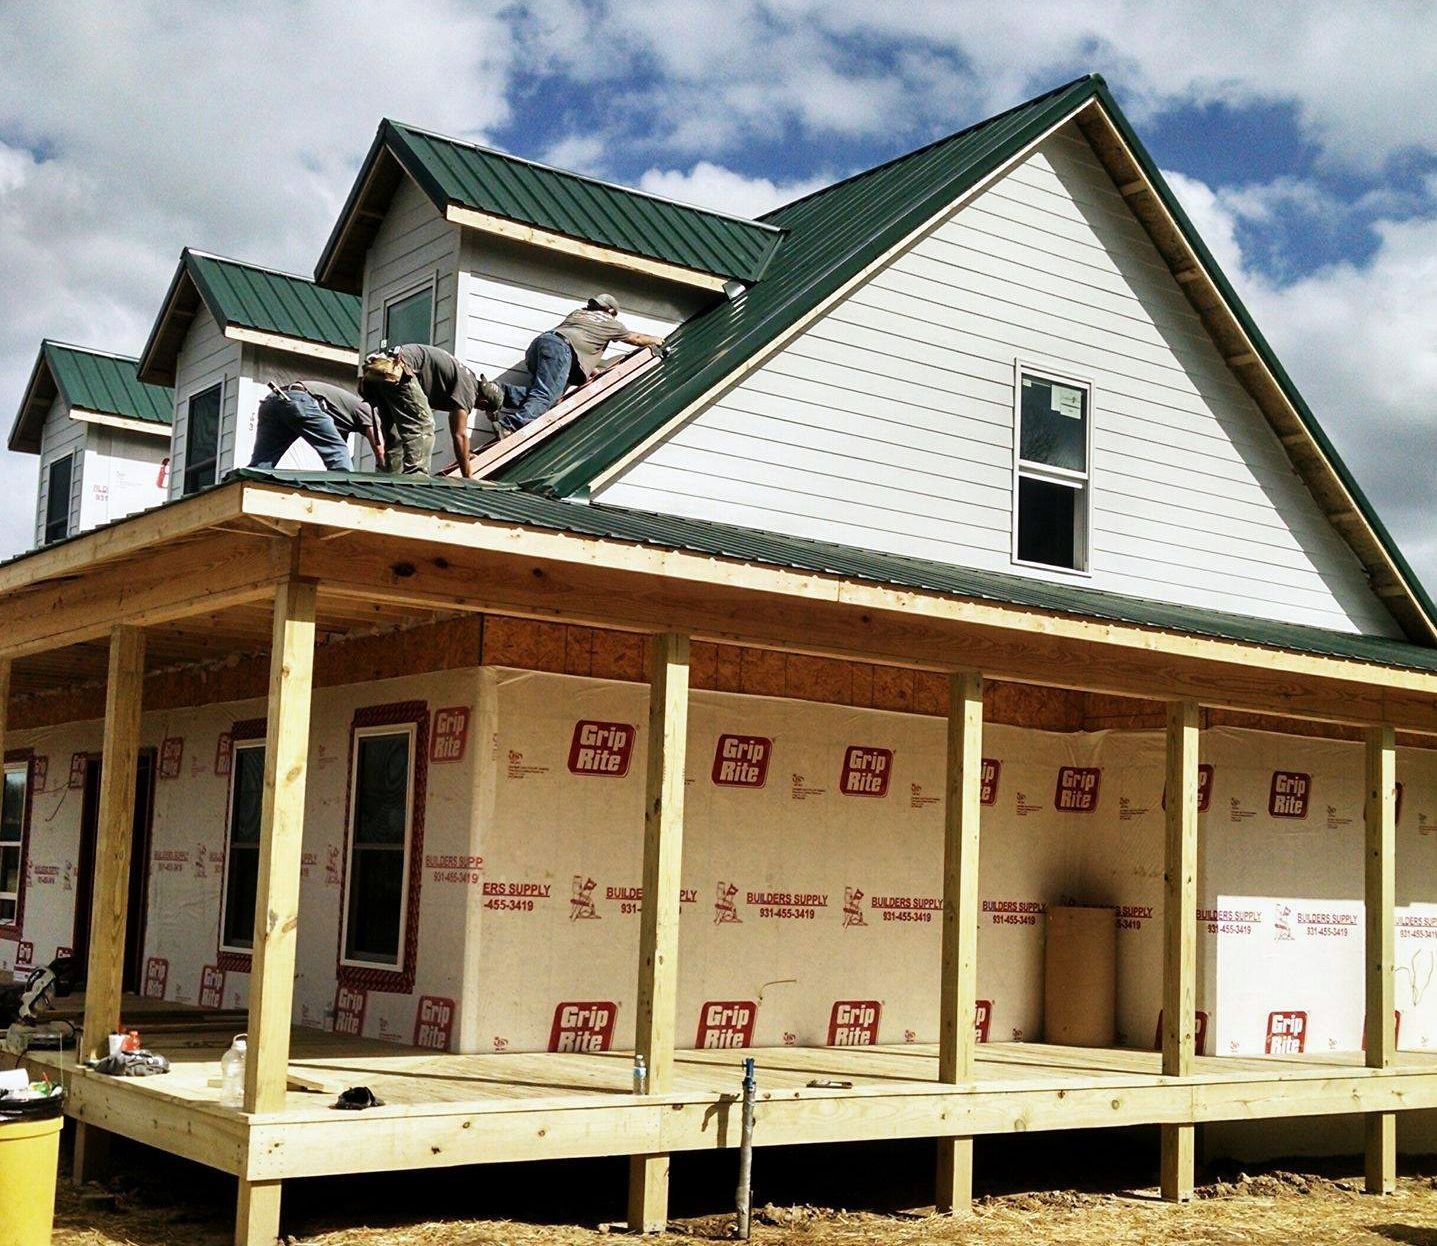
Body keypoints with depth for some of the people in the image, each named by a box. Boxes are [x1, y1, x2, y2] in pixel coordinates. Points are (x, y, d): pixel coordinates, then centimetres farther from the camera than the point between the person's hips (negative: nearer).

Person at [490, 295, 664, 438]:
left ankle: (499, 392, -22)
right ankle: (509, 424, -45)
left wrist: (590, 368, 39)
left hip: (540, 341, 7)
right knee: (545, 397, -21)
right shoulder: (610, 322, 25)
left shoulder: (578, 312, 38)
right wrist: (655, 340, 58)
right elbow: (636, 339, 39)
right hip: (560, 347, -7)